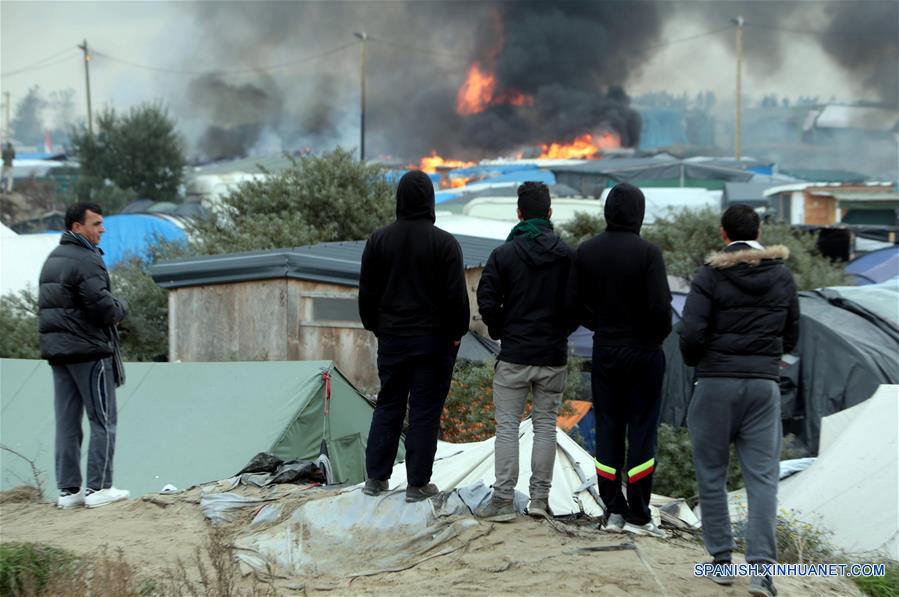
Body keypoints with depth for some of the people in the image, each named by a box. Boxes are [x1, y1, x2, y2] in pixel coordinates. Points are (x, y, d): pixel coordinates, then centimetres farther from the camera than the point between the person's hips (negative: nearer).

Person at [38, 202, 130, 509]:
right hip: (89, 349, -8)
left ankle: (68, 489, 8)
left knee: (67, 423, 8)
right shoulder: (86, 260, -14)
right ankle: (98, 487, -4)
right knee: (103, 420, -1)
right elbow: (104, 308, -20)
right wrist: (122, 306, 2)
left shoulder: (52, 259, 16)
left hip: (57, 350, 8)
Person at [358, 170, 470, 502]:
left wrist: (375, 326, 18)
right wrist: (457, 332, 2)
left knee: (388, 405, 13)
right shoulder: (444, 243, -11)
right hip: (433, 339, -3)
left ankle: (376, 478, 15)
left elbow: (367, 292, 7)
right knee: (425, 410, 2)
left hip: (391, 338, 4)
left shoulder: (379, 240, 1)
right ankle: (418, 484, 4)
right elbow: (456, 295, -11)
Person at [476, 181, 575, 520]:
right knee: (546, 425, 9)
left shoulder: (503, 254, -5)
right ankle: (540, 498, 9)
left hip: (514, 355, -1)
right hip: (553, 356, 2)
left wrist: (499, 332, 9)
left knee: (507, 426, 2)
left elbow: (486, 301, -8)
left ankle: (503, 499, -3)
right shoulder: (566, 255, -1)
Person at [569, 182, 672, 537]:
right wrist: (659, 334, 1)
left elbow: (576, 303, 2)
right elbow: (660, 305, -18)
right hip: (643, 350, -4)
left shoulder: (586, 252, 0)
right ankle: (637, 514, 2)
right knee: (641, 429, 2)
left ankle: (613, 510, 12)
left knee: (608, 428, 10)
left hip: (604, 350, 4)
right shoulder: (647, 253, -15)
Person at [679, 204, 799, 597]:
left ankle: (722, 559, 14)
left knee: (711, 473, 11)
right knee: (762, 476, 2)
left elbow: (691, 333, -14)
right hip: (764, 383, 2)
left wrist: (694, 360, 7)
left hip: (717, 382, -2)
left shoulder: (711, 275, -7)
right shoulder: (782, 275, 5)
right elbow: (791, 337, 12)